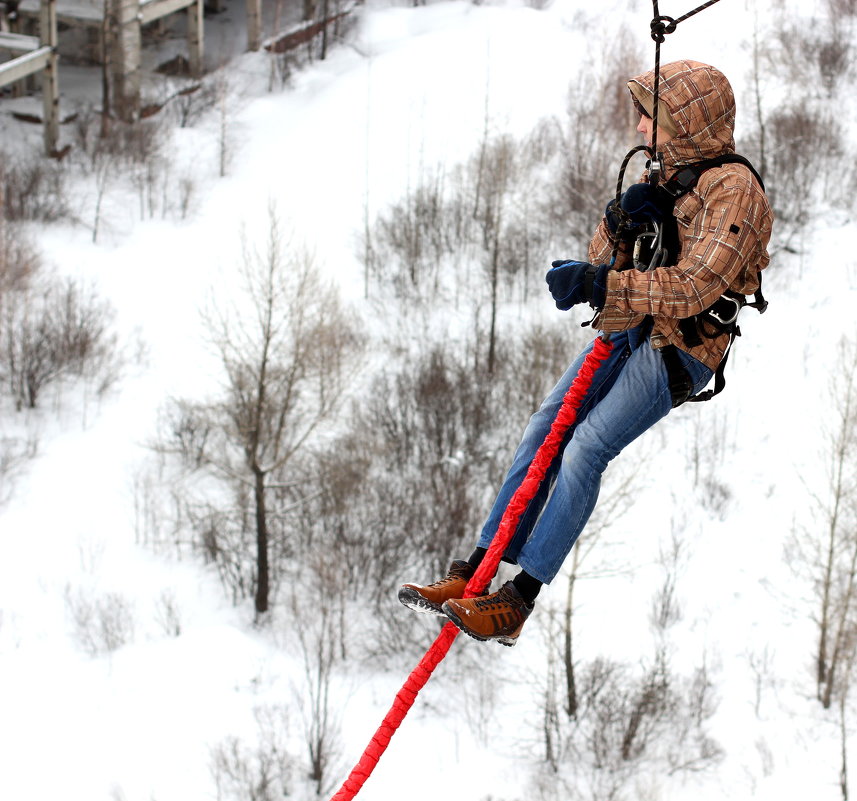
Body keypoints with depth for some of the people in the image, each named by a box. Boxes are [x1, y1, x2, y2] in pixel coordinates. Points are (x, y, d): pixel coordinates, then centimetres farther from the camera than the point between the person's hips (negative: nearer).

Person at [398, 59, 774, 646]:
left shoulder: (733, 190, -14)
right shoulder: (665, 174, 15)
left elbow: (692, 289, -25)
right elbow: (605, 258, 14)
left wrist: (599, 286, -29)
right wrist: (624, 221, -9)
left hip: (683, 350, -8)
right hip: (630, 333, 8)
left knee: (585, 449, -22)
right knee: (544, 429, -6)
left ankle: (517, 602, -22)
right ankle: (472, 576, -7)